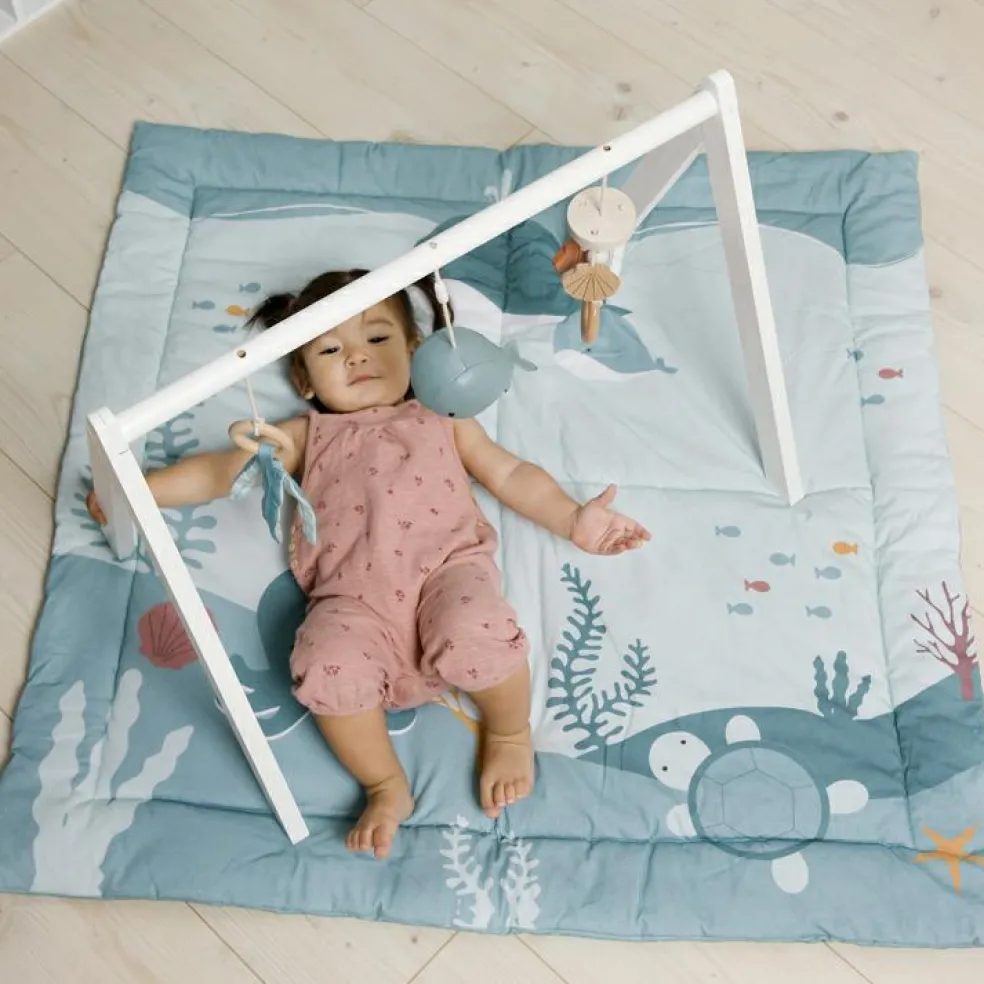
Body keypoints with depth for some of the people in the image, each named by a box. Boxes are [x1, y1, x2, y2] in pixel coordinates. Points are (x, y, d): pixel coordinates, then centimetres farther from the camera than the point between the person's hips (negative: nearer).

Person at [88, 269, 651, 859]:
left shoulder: (441, 419, 30)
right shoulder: (307, 436, 30)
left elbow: (510, 474, 24)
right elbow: (221, 471, 27)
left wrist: (573, 520, 11)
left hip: (449, 566, 0)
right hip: (355, 599, 1)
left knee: (476, 637, -34)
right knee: (327, 667, -32)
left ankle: (511, 731, -1)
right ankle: (386, 787, -6)